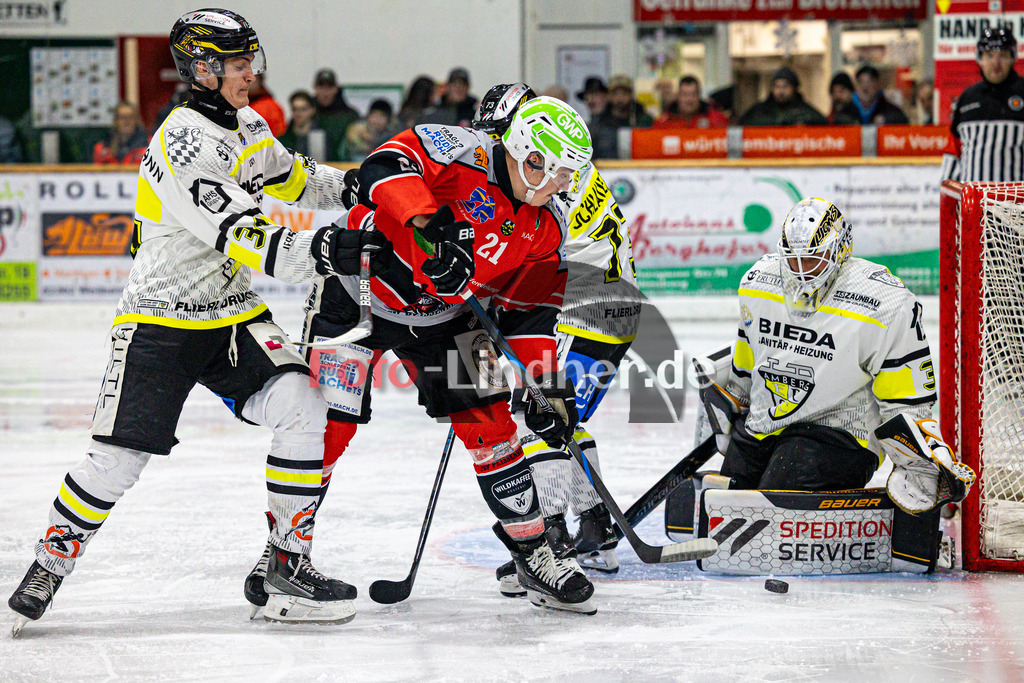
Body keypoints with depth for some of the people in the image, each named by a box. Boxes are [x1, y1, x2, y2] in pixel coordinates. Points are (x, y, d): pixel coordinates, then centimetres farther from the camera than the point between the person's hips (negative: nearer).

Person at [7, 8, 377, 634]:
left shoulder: (246, 125, 7)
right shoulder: (183, 143, -21)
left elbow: (292, 180, 26)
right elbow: (242, 236, -30)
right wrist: (319, 252, -41)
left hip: (232, 313, 7)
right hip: (160, 319, -7)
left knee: (304, 408, -14)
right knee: (120, 457, -9)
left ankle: (288, 562, -6)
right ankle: (50, 565, 14)